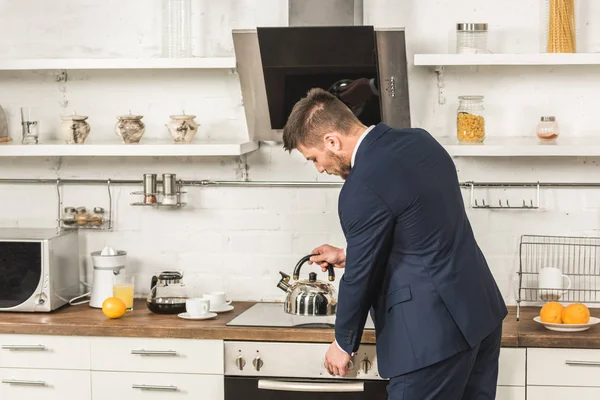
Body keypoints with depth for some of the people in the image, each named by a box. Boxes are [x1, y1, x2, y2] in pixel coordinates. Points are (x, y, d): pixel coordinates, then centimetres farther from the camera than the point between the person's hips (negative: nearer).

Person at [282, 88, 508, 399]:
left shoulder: (363, 189, -19)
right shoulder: (419, 141, 7)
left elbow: (361, 275, -9)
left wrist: (343, 343, 7)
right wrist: (348, 255, 26)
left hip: (434, 331, -9)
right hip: (480, 311, 9)